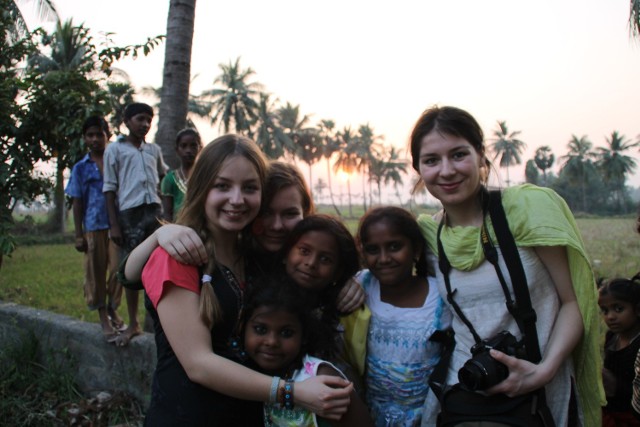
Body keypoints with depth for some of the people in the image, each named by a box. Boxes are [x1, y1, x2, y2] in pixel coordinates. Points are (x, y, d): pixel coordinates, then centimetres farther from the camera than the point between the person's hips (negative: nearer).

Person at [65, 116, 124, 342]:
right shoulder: (81, 168, 6)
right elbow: (77, 202, 6)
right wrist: (78, 234, 1)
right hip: (94, 227, 0)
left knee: (117, 268, 2)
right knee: (96, 272, 5)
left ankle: (112, 309, 22)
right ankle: (103, 317, 17)